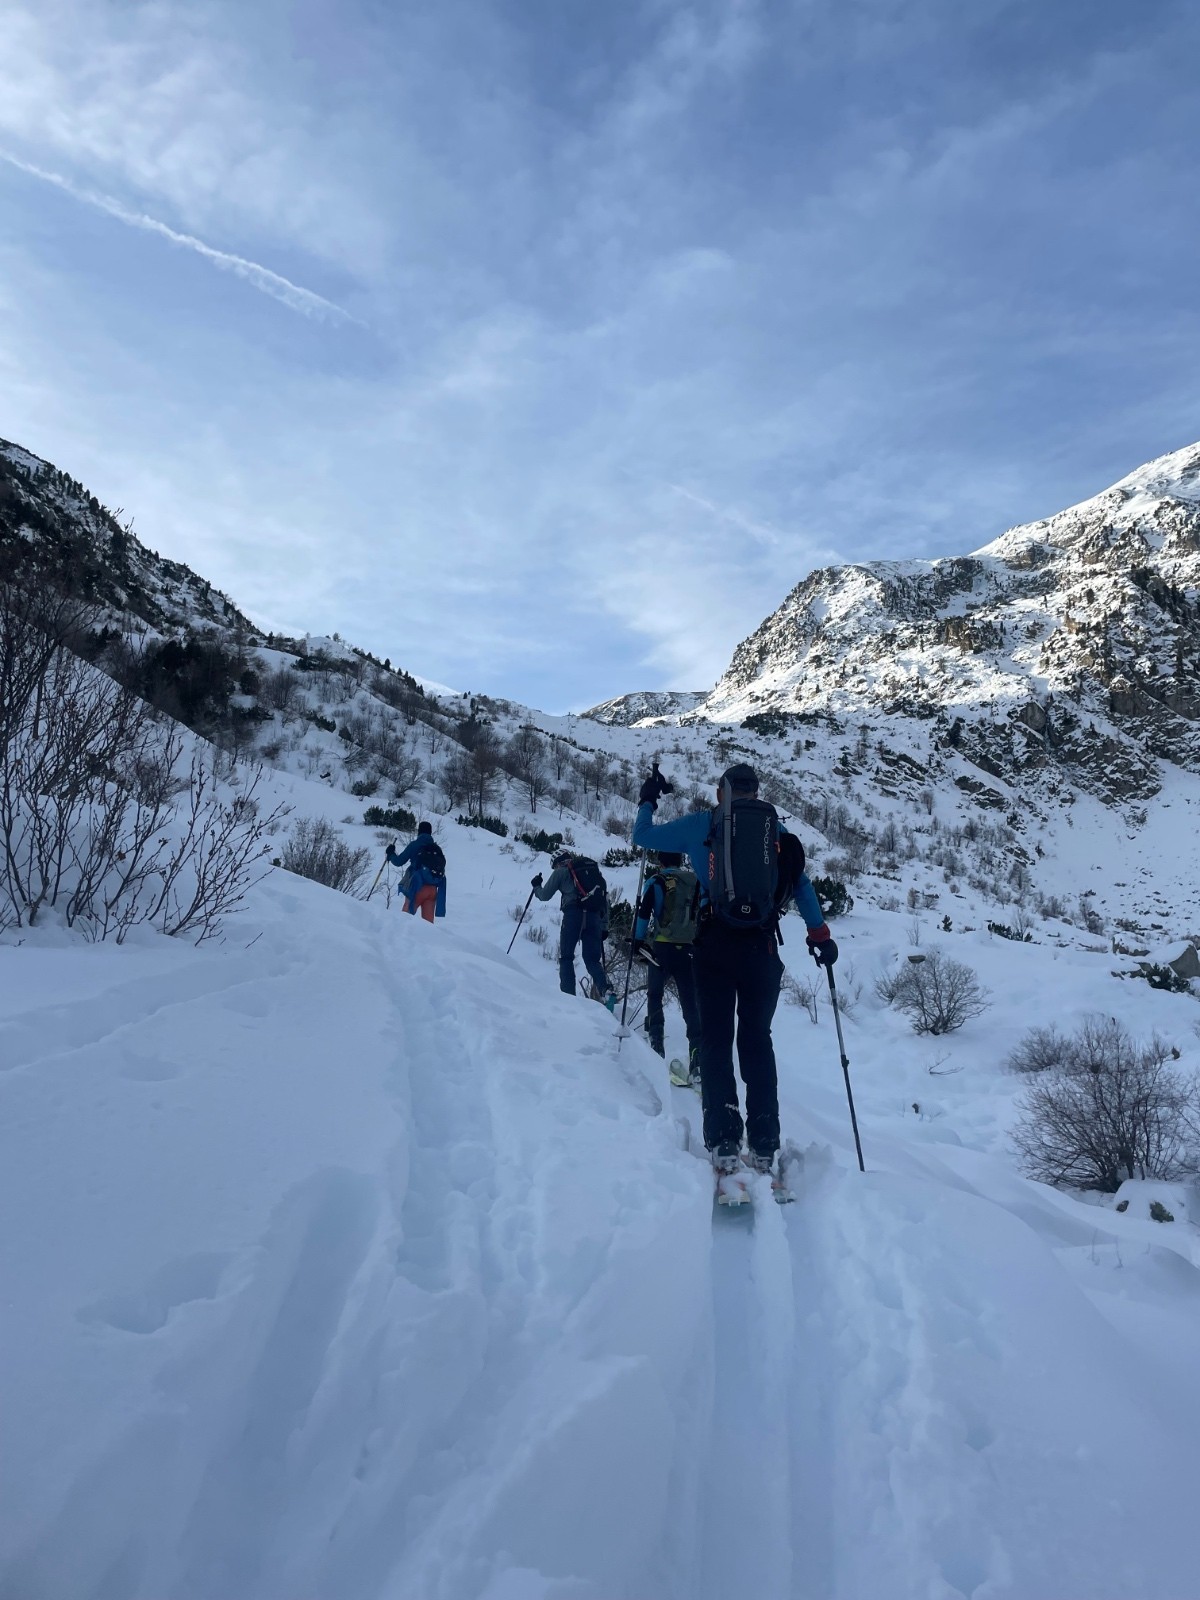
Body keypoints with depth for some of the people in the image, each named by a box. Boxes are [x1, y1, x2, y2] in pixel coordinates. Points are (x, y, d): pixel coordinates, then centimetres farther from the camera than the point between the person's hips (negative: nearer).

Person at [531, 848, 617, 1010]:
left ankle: (568, 995, -4)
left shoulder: (562, 871, 9)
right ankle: (606, 990, -18)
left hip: (573, 914, -4)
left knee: (566, 957, 6)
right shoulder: (596, 870, 24)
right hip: (594, 917, 4)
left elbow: (545, 895, 13)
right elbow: (605, 899, 19)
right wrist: (604, 926, 20)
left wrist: (536, 886, 35)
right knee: (593, 960, 5)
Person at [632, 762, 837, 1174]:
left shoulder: (701, 825, 7)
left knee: (716, 1038, 4)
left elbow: (642, 837, 15)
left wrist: (647, 801, 33)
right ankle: (764, 1147, 8)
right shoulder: (776, 827, 13)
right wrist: (820, 934, 13)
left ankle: (724, 1142, -4)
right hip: (762, 946, 2)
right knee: (757, 1039, 10)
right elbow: (801, 884, 9)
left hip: (715, 944, -2)